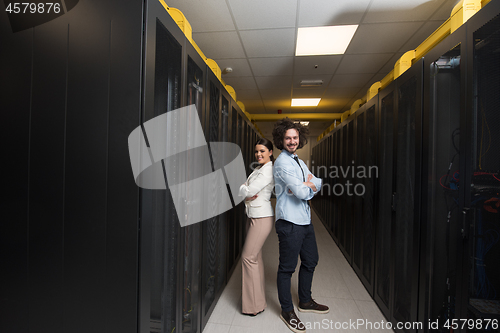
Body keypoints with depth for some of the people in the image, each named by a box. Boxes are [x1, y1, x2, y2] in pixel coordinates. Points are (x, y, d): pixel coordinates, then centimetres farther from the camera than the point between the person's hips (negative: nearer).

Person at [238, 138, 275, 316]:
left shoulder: (268, 170, -17)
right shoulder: (258, 169, 13)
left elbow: (248, 191, -22)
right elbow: (246, 189, 9)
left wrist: (243, 189, -2)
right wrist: (247, 195, -12)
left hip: (262, 217, -9)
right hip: (253, 216, 9)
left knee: (248, 257, -3)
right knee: (255, 256, 17)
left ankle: (254, 304, 12)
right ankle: (258, 293, 34)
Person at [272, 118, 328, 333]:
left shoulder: (299, 162, 15)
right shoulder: (283, 162, -15)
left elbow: (318, 183, 10)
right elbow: (301, 192, -21)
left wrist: (306, 186, -10)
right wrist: (308, 186, 0)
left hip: (305, 220, 10)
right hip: (290, 222, -10)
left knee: (310, 260, 22)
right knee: (287, 267, 5)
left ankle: (305, 301, 42)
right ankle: (287, 311, 25)